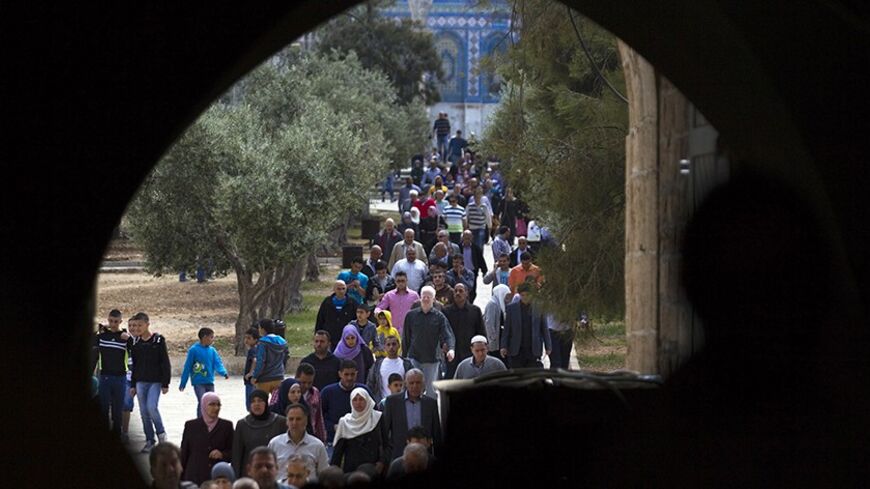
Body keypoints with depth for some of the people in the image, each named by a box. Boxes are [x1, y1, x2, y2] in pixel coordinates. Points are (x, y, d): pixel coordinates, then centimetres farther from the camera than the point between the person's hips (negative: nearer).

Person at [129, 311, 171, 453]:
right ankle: (149, 440, 10)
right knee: (144, 411, 3)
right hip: (141, 382, 5)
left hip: (155, 381, -5)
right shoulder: (136, 344, 9)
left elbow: (165, 363, -4)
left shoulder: (158, 340, -4)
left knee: (151, 407, -19)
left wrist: (165, 384, -8)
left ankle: (161, 433, 2)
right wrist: (133, 385, 14)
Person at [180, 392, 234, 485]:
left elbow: (233, 453, 11)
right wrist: (180, 479, 6)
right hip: (195, 477, 0)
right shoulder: (191, 425, 8)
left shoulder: (226, 426, 9)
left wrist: (222, 455, -11)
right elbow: (183, 453, 9)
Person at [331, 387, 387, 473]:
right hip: (351, 468, 1)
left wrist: (381, 461, -8)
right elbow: (338, 449, 6)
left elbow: (385, 443, 3)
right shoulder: (344, 422, 5)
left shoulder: (378, 419, 2)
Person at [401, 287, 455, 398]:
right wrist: (405, 355, 5)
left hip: (431, 359, 0)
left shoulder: (439, 317, 0)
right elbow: (405, 337, 8)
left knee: (431, 389, 9)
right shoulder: (411, 315, 4)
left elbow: (447, 335, -9)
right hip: (414, 357, 0)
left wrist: (451, 349, -28)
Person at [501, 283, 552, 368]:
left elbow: (544, 329, 7)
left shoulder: (538, 308, 3)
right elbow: (506, 329, 5)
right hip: (516, 351, 0)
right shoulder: (511, 308, 4)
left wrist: (548, 347, 2)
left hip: (533, 351, 0)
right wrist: (504, 346, -2)